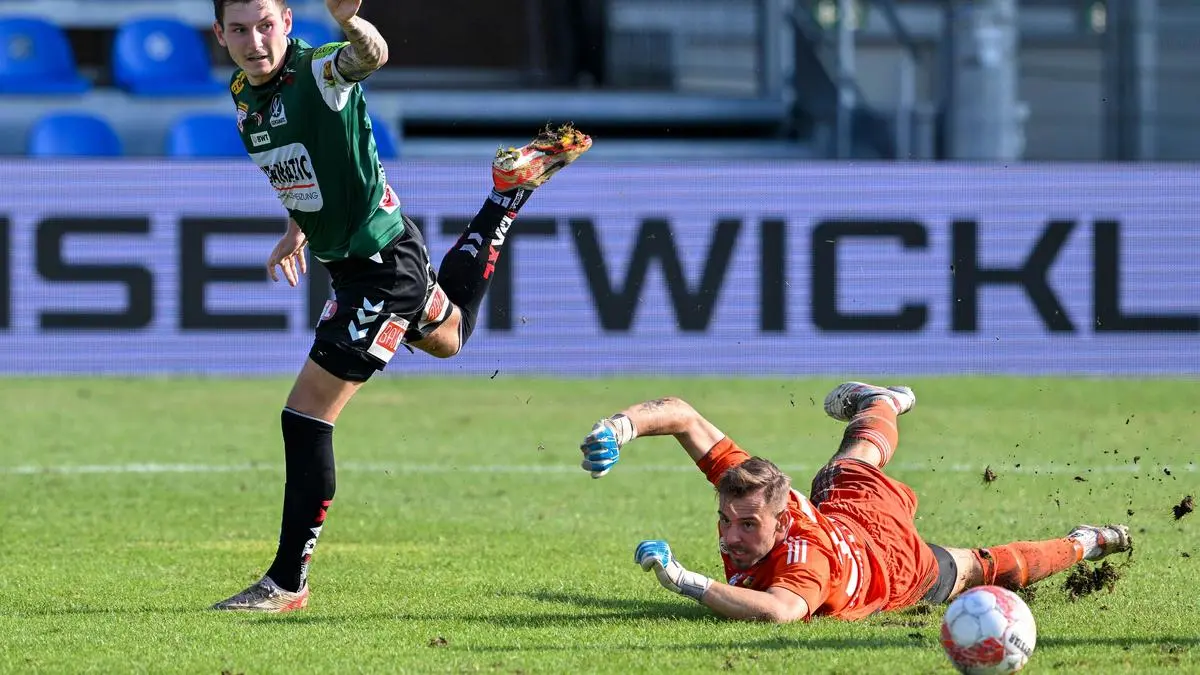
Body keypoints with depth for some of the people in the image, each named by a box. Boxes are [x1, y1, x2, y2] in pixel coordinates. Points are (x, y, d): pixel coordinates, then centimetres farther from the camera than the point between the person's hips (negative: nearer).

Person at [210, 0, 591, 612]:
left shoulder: (318, 71, -24)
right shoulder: (243, 91, 0)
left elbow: (370, 56, -50)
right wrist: (297, 230, 20)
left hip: (381, 265, -10)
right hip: (346, 258, 10)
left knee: (306, 415, -12)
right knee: (446, 337, 38)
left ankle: (288, 580, -2)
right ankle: (509, 191, 46)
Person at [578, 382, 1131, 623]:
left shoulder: (805, 558, -55)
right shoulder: (737, 479, -40)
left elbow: (779, 610, -76)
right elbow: (682, 415, -37)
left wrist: (685, 581, -75)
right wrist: (621, 426, -54)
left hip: (907, 570, -4)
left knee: (984, 570, 28)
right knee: (864, 449, 40)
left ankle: (1082, 545, 55)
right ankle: (885, 402, 74)